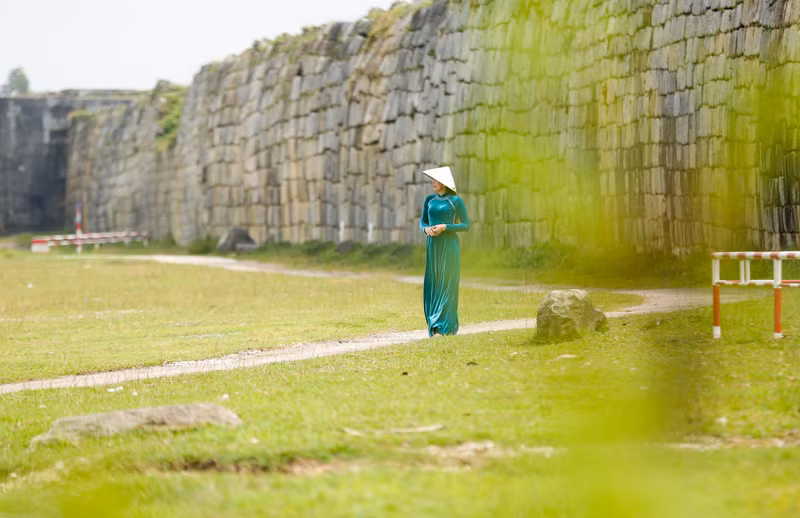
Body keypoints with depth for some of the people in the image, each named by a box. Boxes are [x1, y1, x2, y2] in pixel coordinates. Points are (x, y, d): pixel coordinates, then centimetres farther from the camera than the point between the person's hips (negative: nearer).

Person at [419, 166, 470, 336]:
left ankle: (446, 325, -6)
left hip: (449, 246, -5)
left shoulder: (456, 201, -5)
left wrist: (444, 227, -17)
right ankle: (435, 324, 11)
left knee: (447, 284, -6)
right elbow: (422, 221, 15)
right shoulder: (429, 200, 11)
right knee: (433, 283, 4)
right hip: (432, 246, 5)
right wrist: (426, 229, -9)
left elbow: (466, 226, -5)